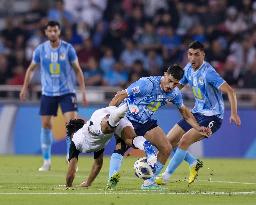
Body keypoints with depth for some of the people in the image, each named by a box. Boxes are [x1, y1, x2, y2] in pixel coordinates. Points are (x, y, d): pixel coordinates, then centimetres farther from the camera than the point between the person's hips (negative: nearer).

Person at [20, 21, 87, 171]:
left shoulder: (68, 48, -7)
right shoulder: (40, 49, -2)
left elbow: (77, 69, 0)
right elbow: (31, 69, 11)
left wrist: (83, 90, -5)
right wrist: (25, 87, 8)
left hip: (67, 91, -2)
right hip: (48, 92, 2)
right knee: (46, 124, 1)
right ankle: (46, 161, 13)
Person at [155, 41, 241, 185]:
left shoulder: (208, 72, -21)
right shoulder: (188, 69, 3)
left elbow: (230, 91, -26)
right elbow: (177, 86, 20)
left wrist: (234, 114, -36)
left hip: (212, 117, -8)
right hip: (197, 113, 8)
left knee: (184, 140, -24)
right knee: (169, 141, 2)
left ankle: (165, 177, -14)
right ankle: (194, 163, 21)